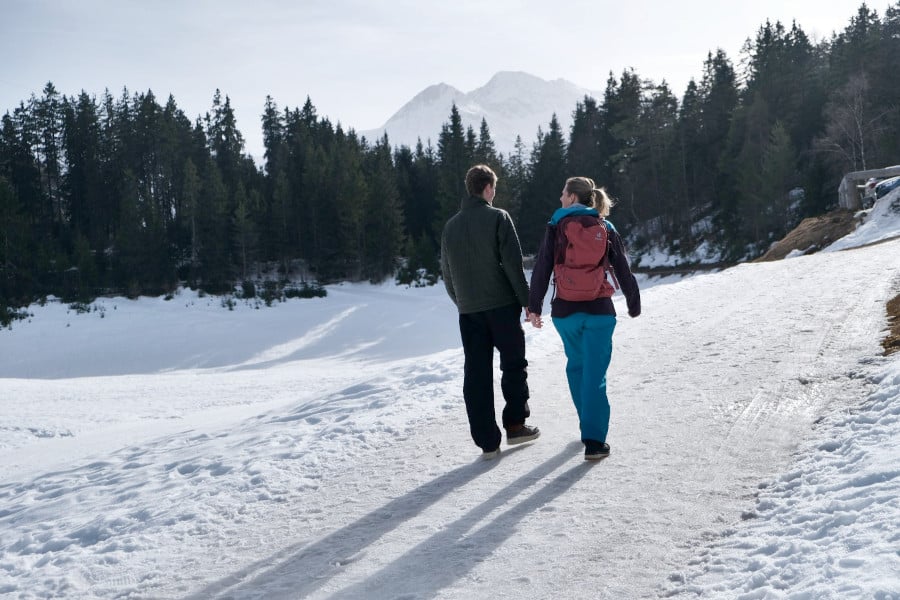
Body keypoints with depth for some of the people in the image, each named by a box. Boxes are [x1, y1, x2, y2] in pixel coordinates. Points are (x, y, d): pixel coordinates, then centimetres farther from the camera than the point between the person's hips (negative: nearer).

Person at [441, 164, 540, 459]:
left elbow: (446, 272, 13)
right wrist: (526, 299, -6)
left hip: (468, 311, 4)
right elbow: (513, 263, -12)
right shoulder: (498, 217, -7)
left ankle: (487, 441, 5)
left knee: (476, 373, 5)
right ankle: (515, 425, 15)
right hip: (502, 304, -4)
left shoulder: (451, 225, 9)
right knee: (514, 365, 12)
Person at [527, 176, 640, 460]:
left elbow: (541, 269, -5)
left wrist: (534, 306, 1)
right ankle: (594, 441, -8)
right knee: (595, 373, 0)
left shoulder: (556, 226, -1)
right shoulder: (606, 228, 3)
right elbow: (623, 270, 5)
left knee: (576, 365, 21)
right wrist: (634, 305, 16)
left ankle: (590, 423, 32)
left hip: (565, 311, 1)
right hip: (599, 310, 0)